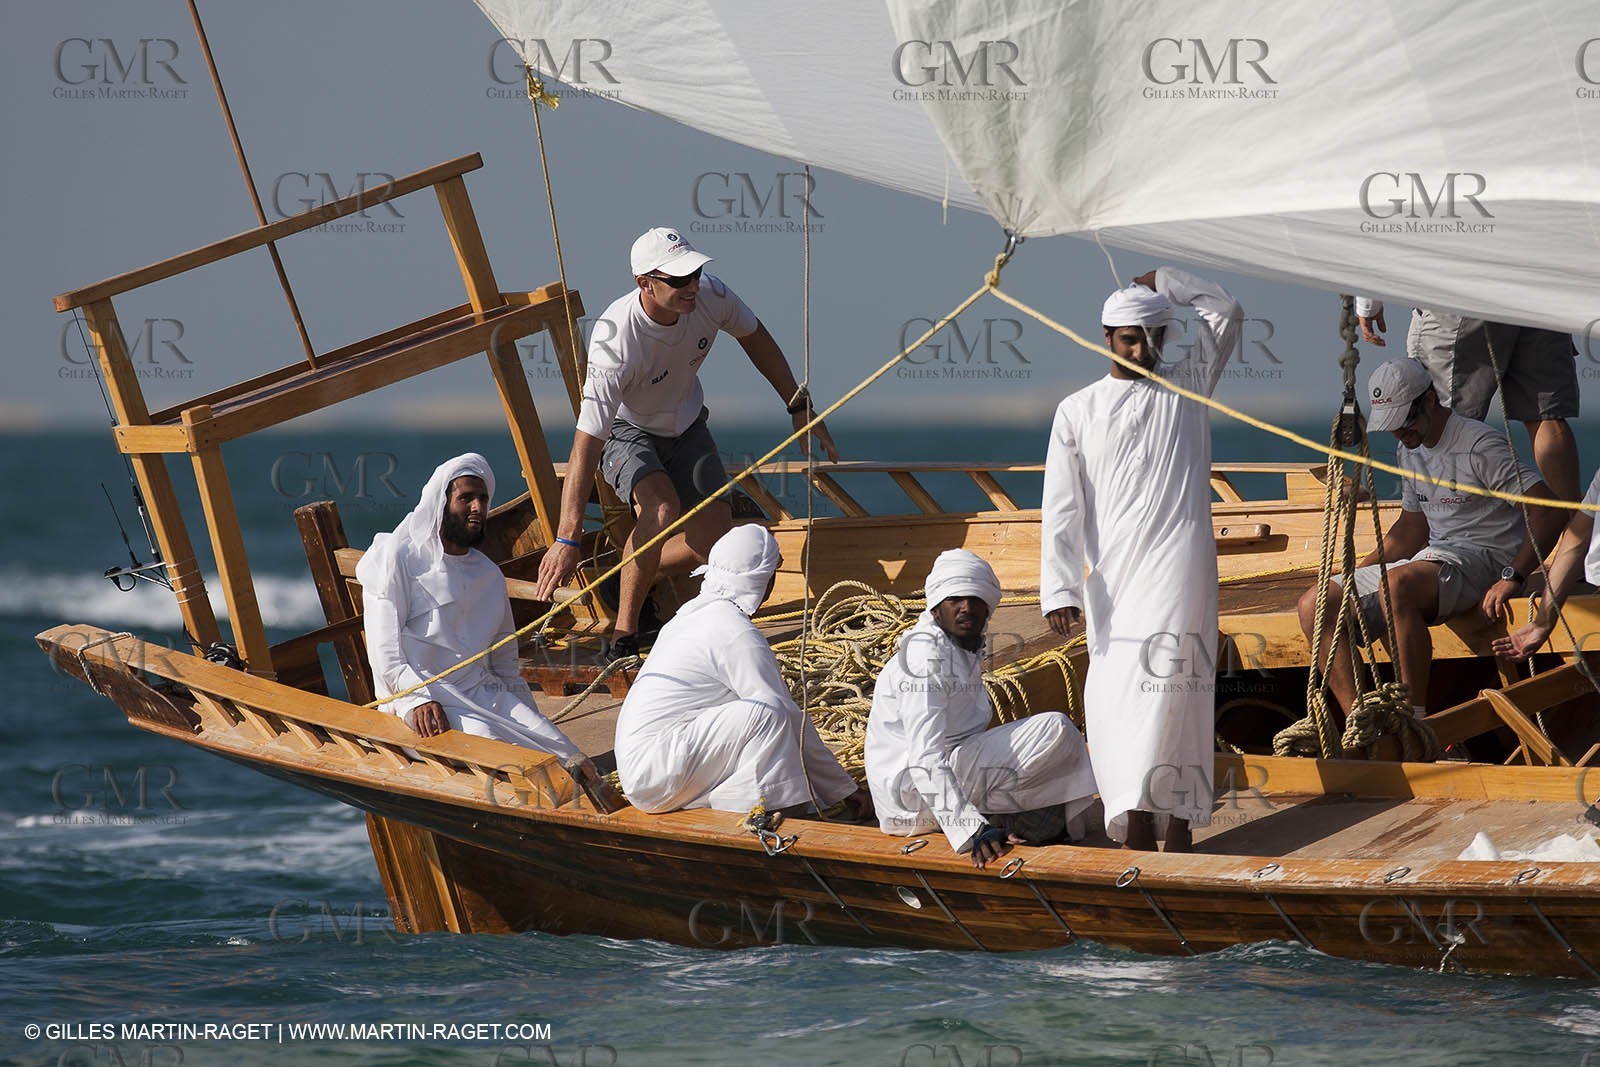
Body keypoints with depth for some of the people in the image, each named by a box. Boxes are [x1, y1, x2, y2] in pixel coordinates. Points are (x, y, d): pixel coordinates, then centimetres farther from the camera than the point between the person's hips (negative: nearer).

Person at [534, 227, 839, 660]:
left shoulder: (710, 295, -24)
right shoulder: (616, 342, -39)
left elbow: (755, 338, 1)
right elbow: (586, 444, -40)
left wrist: (799, 407, 5)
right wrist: (567, 540, -44)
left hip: (686, 426, 5)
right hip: (625, 434, -5)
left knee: (716, 539, -7)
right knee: (663, 508, -33)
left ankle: (629, 575, 21)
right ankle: (623, 633, -20)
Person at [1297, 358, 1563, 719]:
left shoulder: (1479, 445, -11)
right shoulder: (1409, 451, 16)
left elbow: (1547, 512, -16)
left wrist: (1512, 579, -25)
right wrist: (1352, 577, 19)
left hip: (1482, 558, -9)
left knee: (1397, 584, -40)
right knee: (1316, 605, -8)